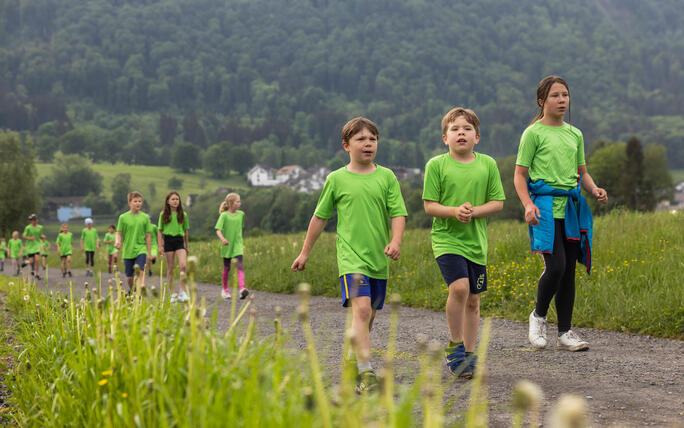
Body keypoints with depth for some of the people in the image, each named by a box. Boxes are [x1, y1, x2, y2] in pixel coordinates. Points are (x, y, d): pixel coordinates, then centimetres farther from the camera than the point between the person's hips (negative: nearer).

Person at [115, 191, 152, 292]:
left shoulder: (144, 217, 3)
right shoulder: (123, 217, 0)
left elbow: (147, 236, 7)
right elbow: (119, 233, 4)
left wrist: (149, 253, 6)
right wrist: (118, 242, -18)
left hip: (141, 249, 0)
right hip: (127, 251, 1)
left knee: (141, 272, -20)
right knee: (129, 276, 8)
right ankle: (131, 290, 34)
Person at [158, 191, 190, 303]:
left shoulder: (183, 214, 7)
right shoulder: (163, 214, 3)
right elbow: (160, 231, 5)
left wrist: (186, 246, 16)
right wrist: (160, 246, -2)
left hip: (180, 241, 1)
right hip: (168, 240, -1)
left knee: (183, 265, -17)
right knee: (170, 268, 4)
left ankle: (183, 292, -12)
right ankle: (172, 294, 11)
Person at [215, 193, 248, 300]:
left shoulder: (241, 214, 4)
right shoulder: (224, 215, -8)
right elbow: (218, 230, -15)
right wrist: (222, 238, -32)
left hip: (237, 245, 2)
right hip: (227, 245, -2)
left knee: (240, 265, -14)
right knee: (227, 268, 9)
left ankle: (242, 288, -27)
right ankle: (225, 289, 26)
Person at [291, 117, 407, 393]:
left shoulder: (386, 177, 6)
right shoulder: (337, 179, 3)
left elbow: (398, 214, 2)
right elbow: (320, 217, 12)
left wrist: (395, 241, -18)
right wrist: (305, 252, 16)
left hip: (379, 258, 3)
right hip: (351, 256, -3)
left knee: (369, 314, 11)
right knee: (361, 308, -20)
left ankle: (353, 358, 32)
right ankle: (365, 373, -25)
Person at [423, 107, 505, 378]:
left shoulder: (487, 164, 4)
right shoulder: (436, 165, -3)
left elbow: (497, 203, 3)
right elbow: (429, 205, -4)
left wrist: (474, 211, -14)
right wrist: (454, 211, -21)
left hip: (476, 241, 3)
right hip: (446, 238, -3)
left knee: (473, 300, 9)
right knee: (459, 287, -23)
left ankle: (468, 355, 24)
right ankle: (455, 345, -4)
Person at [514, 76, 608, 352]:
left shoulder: (575, 134, 16)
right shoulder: (533, 133, -1)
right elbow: (520, 175, -2)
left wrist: (594, 190, 2)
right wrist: (528, 205, -17)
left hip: (572, 206, 6)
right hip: (546, 206, -6)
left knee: (569, 270, 5)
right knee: (555, 267, -16)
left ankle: (565, 333, 13)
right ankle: (538, 315, 11)